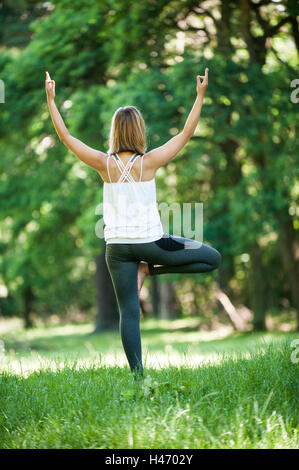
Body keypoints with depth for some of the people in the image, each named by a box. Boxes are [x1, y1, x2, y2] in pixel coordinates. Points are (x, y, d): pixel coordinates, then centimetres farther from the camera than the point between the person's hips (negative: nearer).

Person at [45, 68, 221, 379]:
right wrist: (201, 95, 2)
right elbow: (186, 134, -4)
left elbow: (65, 136, -1)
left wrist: (50, 99, 5)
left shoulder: (105, 164, -6)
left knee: (129, 313, 6)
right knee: (213, 258, 13)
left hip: (117, 246, 3)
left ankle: (138, 375, 0)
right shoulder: (148, 162, -11)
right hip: (150, 241, -3)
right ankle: (151, 269, 5)